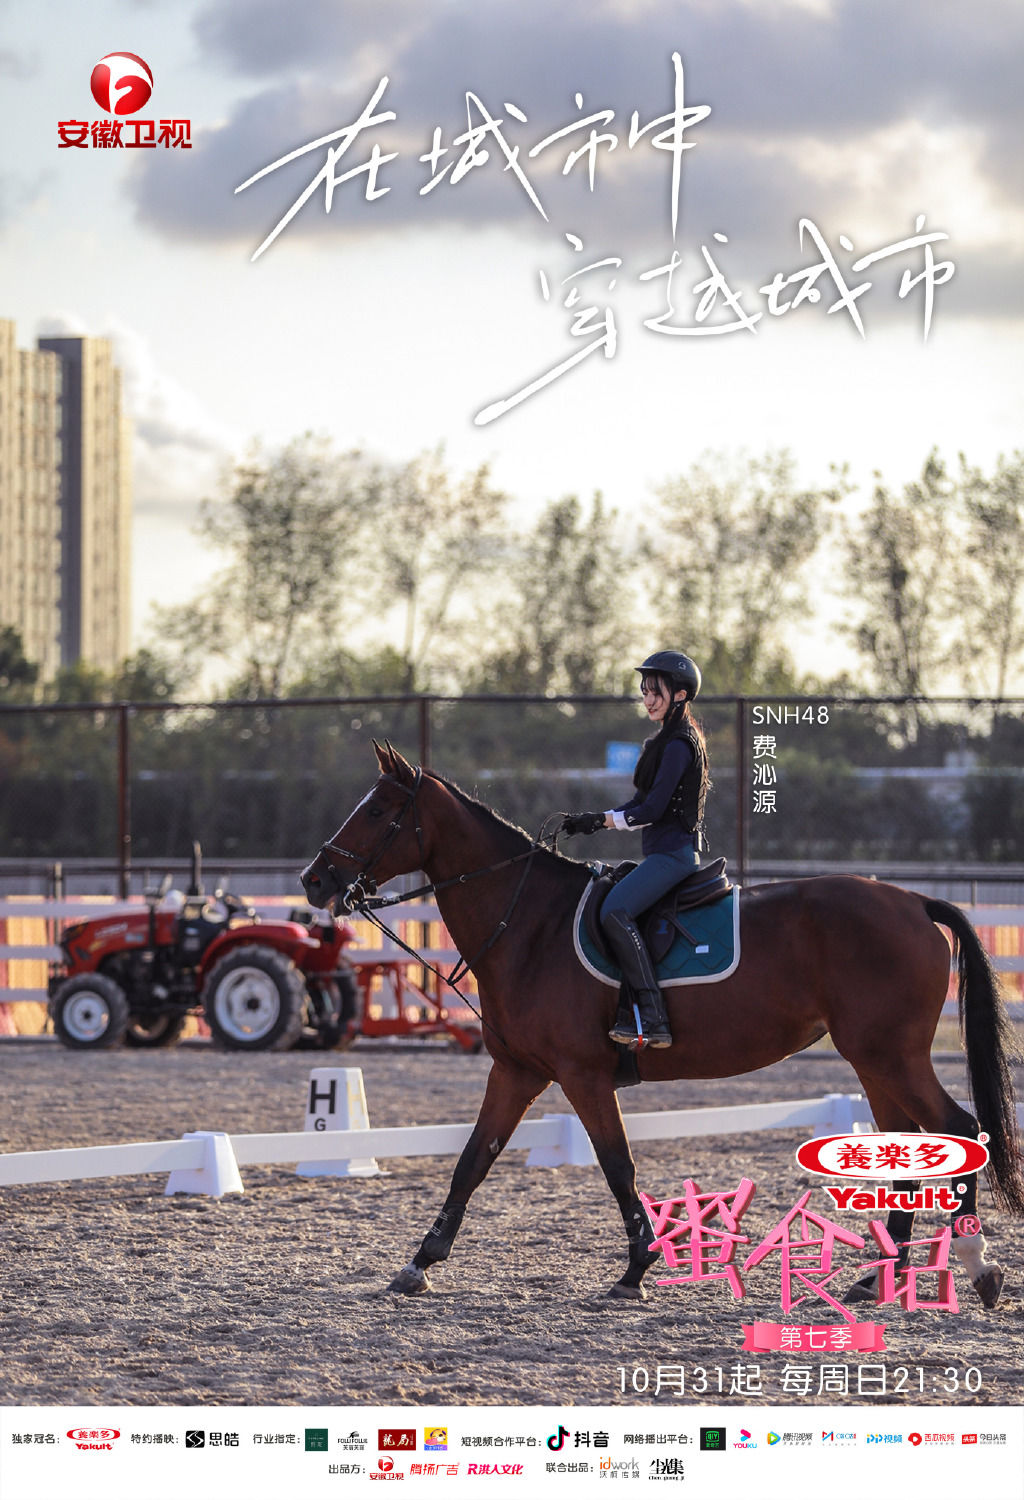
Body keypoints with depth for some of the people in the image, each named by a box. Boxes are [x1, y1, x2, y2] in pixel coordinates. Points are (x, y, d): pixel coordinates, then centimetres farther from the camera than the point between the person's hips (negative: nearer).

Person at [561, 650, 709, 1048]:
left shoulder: (678, 745, -12)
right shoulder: (667, 741, 20)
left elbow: (652, 810, -18)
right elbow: (643, 804, 22)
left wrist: (600, 820, -11)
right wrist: (595, 821, 10)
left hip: (674, 851, -11)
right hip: (665, 853, 11)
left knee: (615, 911, -27)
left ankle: (652, 1021, -33)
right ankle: (629, 1011, 6)